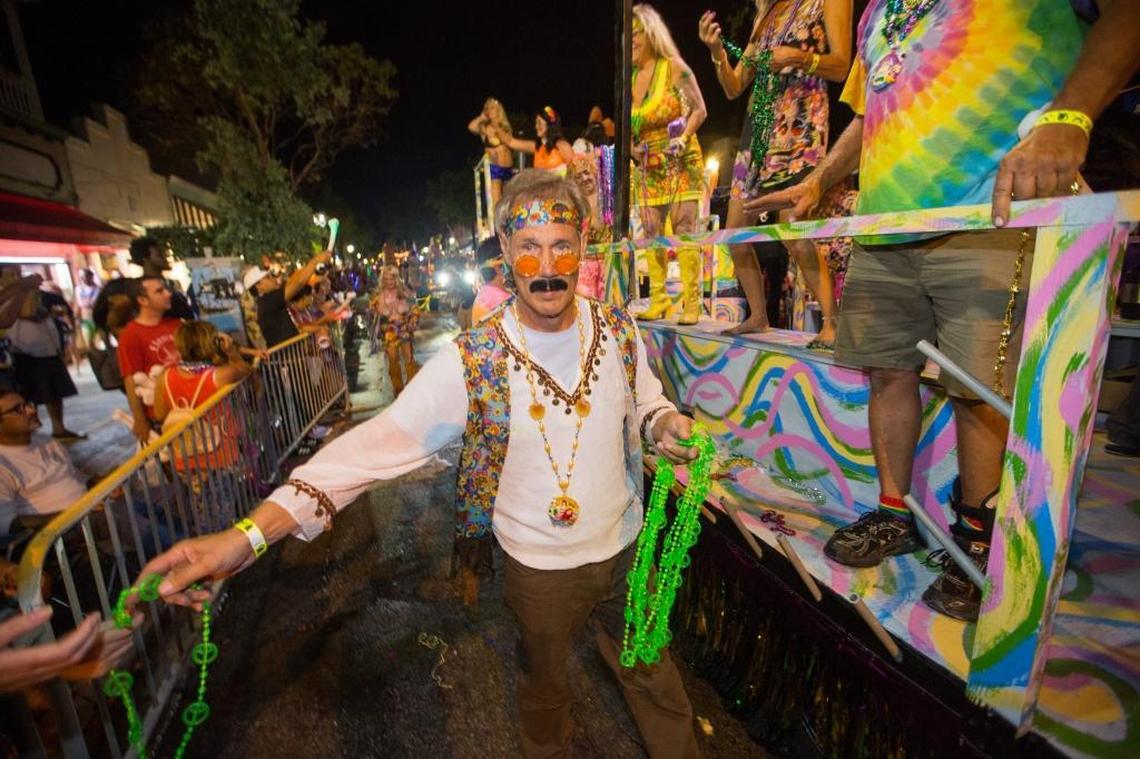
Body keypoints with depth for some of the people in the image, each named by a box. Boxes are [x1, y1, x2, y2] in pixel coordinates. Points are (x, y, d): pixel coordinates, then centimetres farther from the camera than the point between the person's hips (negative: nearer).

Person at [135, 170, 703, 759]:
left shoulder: (619, 331, -10)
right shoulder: (472, 361, -22)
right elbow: (379, 441, -27)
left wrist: (666, 426, -20)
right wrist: (249, 534, -36)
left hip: (625, 547, 3)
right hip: (541, 566, -2)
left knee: (654, 675, 27)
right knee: (545, 687, 26)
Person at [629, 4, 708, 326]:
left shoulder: (673, 67, -1)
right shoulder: (630, 78, 13)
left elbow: (699, 110, -5)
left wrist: (683, 138, -19)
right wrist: (631, 145, -2)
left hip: (679, 163, -5)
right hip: (647, 167, 6)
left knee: (684, 230, -12)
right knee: (651, 234, 0)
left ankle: (692, 302, -10)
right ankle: (658, 299, 6)